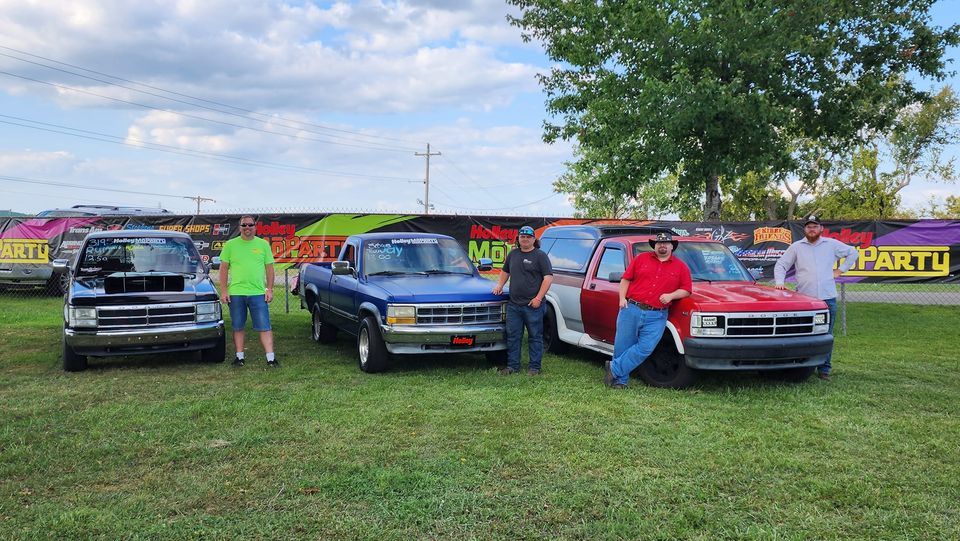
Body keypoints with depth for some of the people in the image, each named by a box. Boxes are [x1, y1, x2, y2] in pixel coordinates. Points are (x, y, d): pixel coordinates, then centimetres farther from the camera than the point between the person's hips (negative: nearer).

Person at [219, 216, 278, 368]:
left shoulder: (263, 244, 7)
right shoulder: (230, 245, 6)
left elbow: (269, 268, 8)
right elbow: (224, 268, 6)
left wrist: (269, 289, 1)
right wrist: (223, 290, -2)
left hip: (258, 293, 0)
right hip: (235, 293, 1)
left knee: (264, 327, -4)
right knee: (238, 327, 9)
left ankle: (271, 358, -3)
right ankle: (239, 356, 20)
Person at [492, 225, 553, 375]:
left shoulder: (540, 256, -4)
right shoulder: (513, 254, 14)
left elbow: (548, 277, -10)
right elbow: (505, 271, 28)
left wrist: (538, 298, -16)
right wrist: (500, 285, 11)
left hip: (533, 305, -5)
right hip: (513, 304, 6)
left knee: (535, 336, 3)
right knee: (512, 336, 9)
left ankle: (535, 367, 10)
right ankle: (512, 366, 17)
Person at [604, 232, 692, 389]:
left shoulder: (681, 267, 11)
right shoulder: (641, 258, 11)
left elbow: (686, 290, 9)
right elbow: (625, 279, 10)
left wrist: (671, 295, -8)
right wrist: (622, 298, -3)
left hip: (657, 317, 0)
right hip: (631, 310, 0)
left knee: (645, 348, -13)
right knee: (622, 346, 1)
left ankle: (614, 369, 0)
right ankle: (620, 380, 16)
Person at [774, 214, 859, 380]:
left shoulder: (832, 244, 10)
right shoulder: (796, 247, 8)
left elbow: (853, 253, 21)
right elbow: (780, 265, 10)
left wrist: (841, 269, 12)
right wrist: (779, 283, -5)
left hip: (828, 298, 1)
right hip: (804, 299, -1)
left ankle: (824, 369, 8)